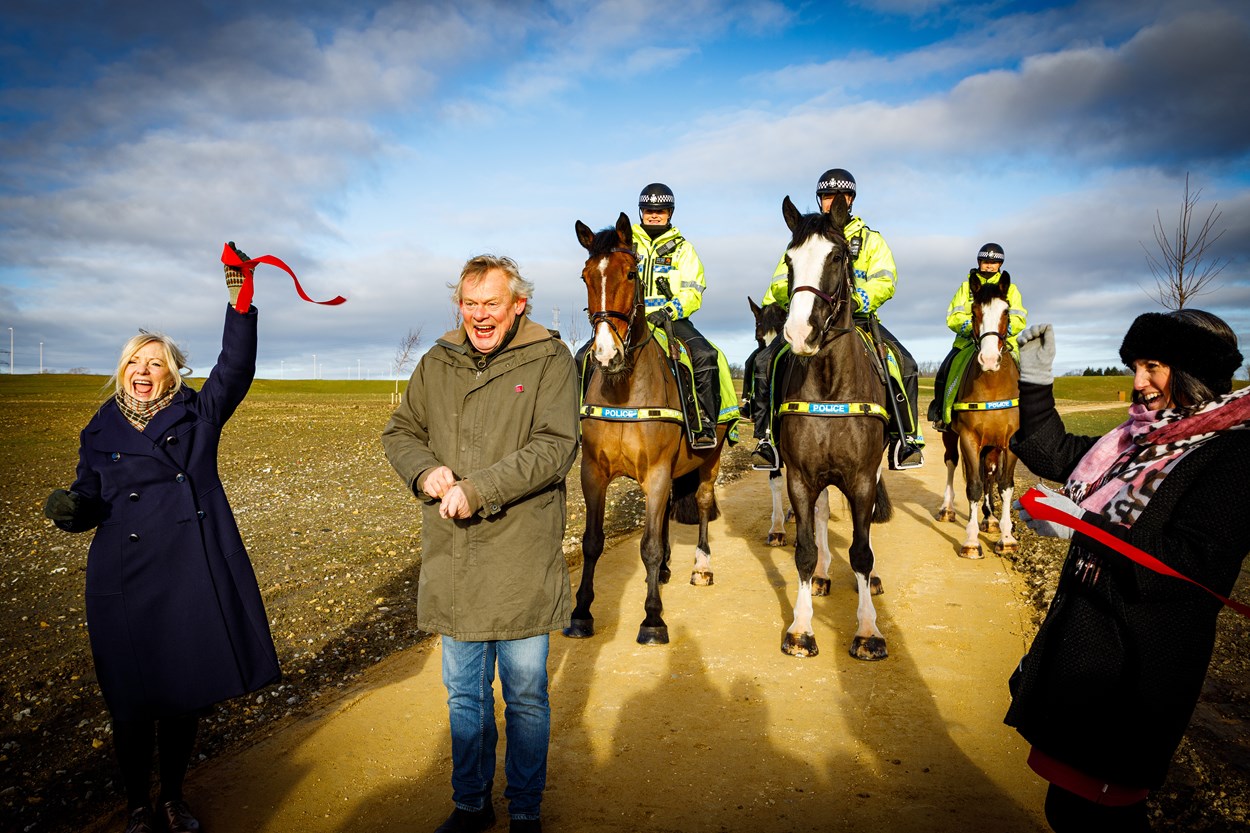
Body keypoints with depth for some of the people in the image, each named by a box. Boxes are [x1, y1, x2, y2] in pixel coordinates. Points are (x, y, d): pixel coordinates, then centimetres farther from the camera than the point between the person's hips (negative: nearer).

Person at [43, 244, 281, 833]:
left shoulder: (197, 416, 5)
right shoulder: (101, 431, 9)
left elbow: (235, 368, -8)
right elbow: (89, 502, 10)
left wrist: (240, 302, -20)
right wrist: (69, 509, -14)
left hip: (194, 576, 0)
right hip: (126, 583, 1)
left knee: (185, 693, 10)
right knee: (132, 698, 6)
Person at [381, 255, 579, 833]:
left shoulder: (549, 360, -6)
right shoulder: (436, 364, 8)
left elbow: (554, 447, -16)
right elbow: (400, 432, 12)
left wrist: (478, 490, -23)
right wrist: (427, 472, -10)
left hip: (523, 558, -4)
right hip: (452, 559, 4)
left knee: (525, 695, 11)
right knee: (464, 694, 18)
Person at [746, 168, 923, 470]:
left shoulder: (870, 239, 15)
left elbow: (886, 281, 0)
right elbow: (780, 282, 9)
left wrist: (863, 296, -23)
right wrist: (769, 309, -14)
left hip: (859, 318, 0)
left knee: (905, 365, -23)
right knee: (762, 362, -22)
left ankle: (906, 437, -7)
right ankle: (767, 437, -13)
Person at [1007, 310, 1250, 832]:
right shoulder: (1144, 434, 8)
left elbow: (1191, 563, -24)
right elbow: (1053, 455, 17)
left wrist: (1081, 524, -27)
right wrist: (1036, 378, 9)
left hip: (1136, 667, -7)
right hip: (1082, 633, 7)